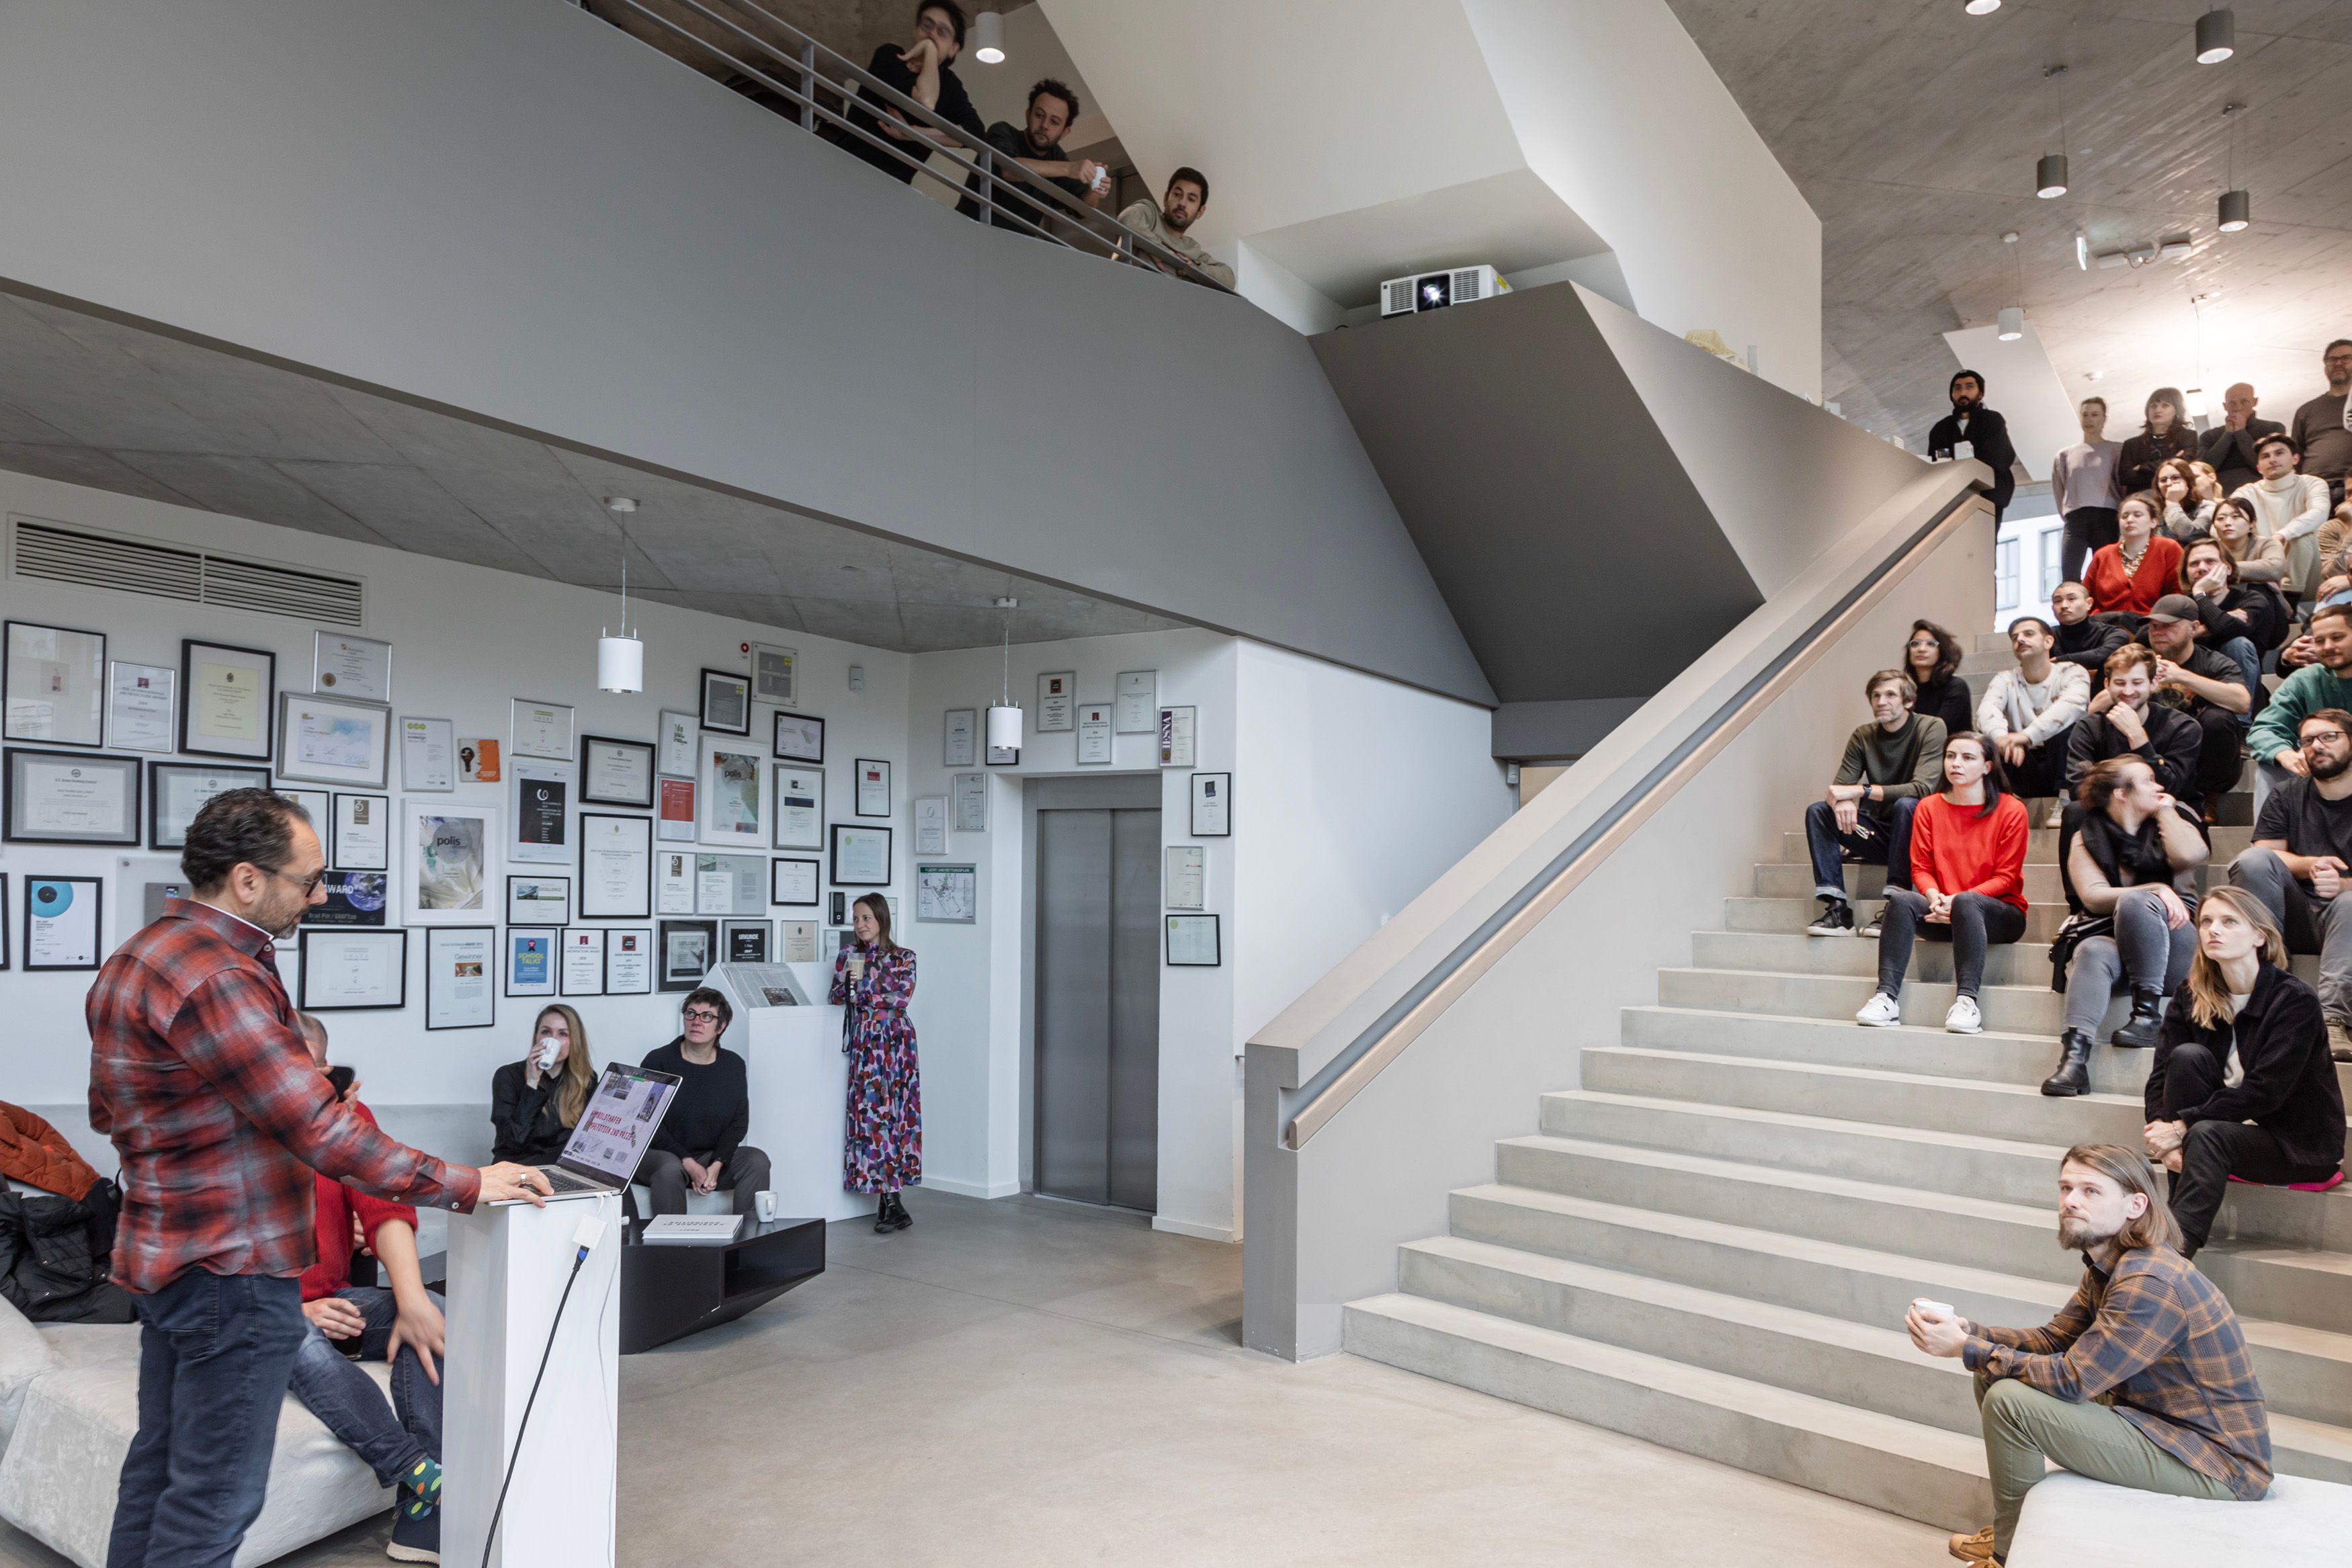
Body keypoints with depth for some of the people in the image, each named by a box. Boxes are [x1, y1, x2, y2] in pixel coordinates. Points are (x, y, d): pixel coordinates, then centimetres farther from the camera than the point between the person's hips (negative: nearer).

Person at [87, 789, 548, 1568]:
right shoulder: (218, 979, -25)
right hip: (232, 1270, -10)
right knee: (215, 1496, 2)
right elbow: (323, 1132, -26)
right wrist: (467, 1184, -21)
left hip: (166, 1254, 11)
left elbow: (106, 1110, 19)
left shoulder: (142, 952, 9)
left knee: (159, 1462, 21)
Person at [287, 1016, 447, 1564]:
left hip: (329, 1299, 4)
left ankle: (421, 1524, -25)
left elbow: (385, 1208, -11)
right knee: (303, 1346, -37)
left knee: (433, 1312, -22)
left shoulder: (344, 1112, -2)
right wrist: (287, 1314, -26)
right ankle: (422, 1475, -29)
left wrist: (411, 1300, -25)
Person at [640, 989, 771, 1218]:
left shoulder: (733, 1066, 5)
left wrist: (717, 1165, -15)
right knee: (669, 1169, -36)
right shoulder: (657, 1061, -5)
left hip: (713, 1156, 3)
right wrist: (689, 1164, -18)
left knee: (757, 1160, -21)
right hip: (661, 1154, -3)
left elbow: (739, 1123, 3)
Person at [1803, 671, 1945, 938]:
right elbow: (1838, 788, -4)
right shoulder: (1863, 736, 4)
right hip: (1880, 833, 5)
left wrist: (1860, 791, -26)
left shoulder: (1931, 728, -9)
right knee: (1817, 811, -15)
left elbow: (1922, 788, -23)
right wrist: (1841, 802, -30)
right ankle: (1836, 908, -26)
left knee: (1906, 805, -35)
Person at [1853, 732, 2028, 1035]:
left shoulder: (2010, 810, -2)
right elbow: (1921, 867, 4)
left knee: (1964, 902, -37)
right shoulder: (1929, 808, 8)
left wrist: (1958, 900, -21)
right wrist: (1934, 897, -18)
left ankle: (1967, 999, -42)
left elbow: (2006, 877, -6)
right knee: (1901, 899, -28)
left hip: (2000, 914, -3)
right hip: (1943, 916, 3)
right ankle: (1887, 996, -38)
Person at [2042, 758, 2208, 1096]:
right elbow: (2093, 897, -4)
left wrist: (2166, 812, 4)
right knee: (2092, 952, -35)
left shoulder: (2170, 826, 16)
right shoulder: (2087, 837, 12)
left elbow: (2189, 856, -10)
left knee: (2134, 901, -31)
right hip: (2111, 936, 0)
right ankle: (2074, 1055, -51)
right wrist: (2155, 889, -16)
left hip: (2169, 947, 0)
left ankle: (2148, 1013, -27)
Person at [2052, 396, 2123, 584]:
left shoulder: (2117, 450, 11)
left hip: (2107, 517, -1)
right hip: (2076, 518, 1)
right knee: (2069, 576, -12)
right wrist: (2068, 515, 9)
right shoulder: (2066, 455, 17)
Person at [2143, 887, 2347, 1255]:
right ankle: (2178, 1213, -25)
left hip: (2301, 1144, -5)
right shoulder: (2193, 998, 1)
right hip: (2233, 1125, 5)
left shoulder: (2295, 1000, -14)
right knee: (2187, 1055, -22)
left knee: (2208, 1135, -34)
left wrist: (2183, 1126, -26)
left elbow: (2264, 1092, -24)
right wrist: (2162, 1131, -26)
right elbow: (2162, 1075, -7)